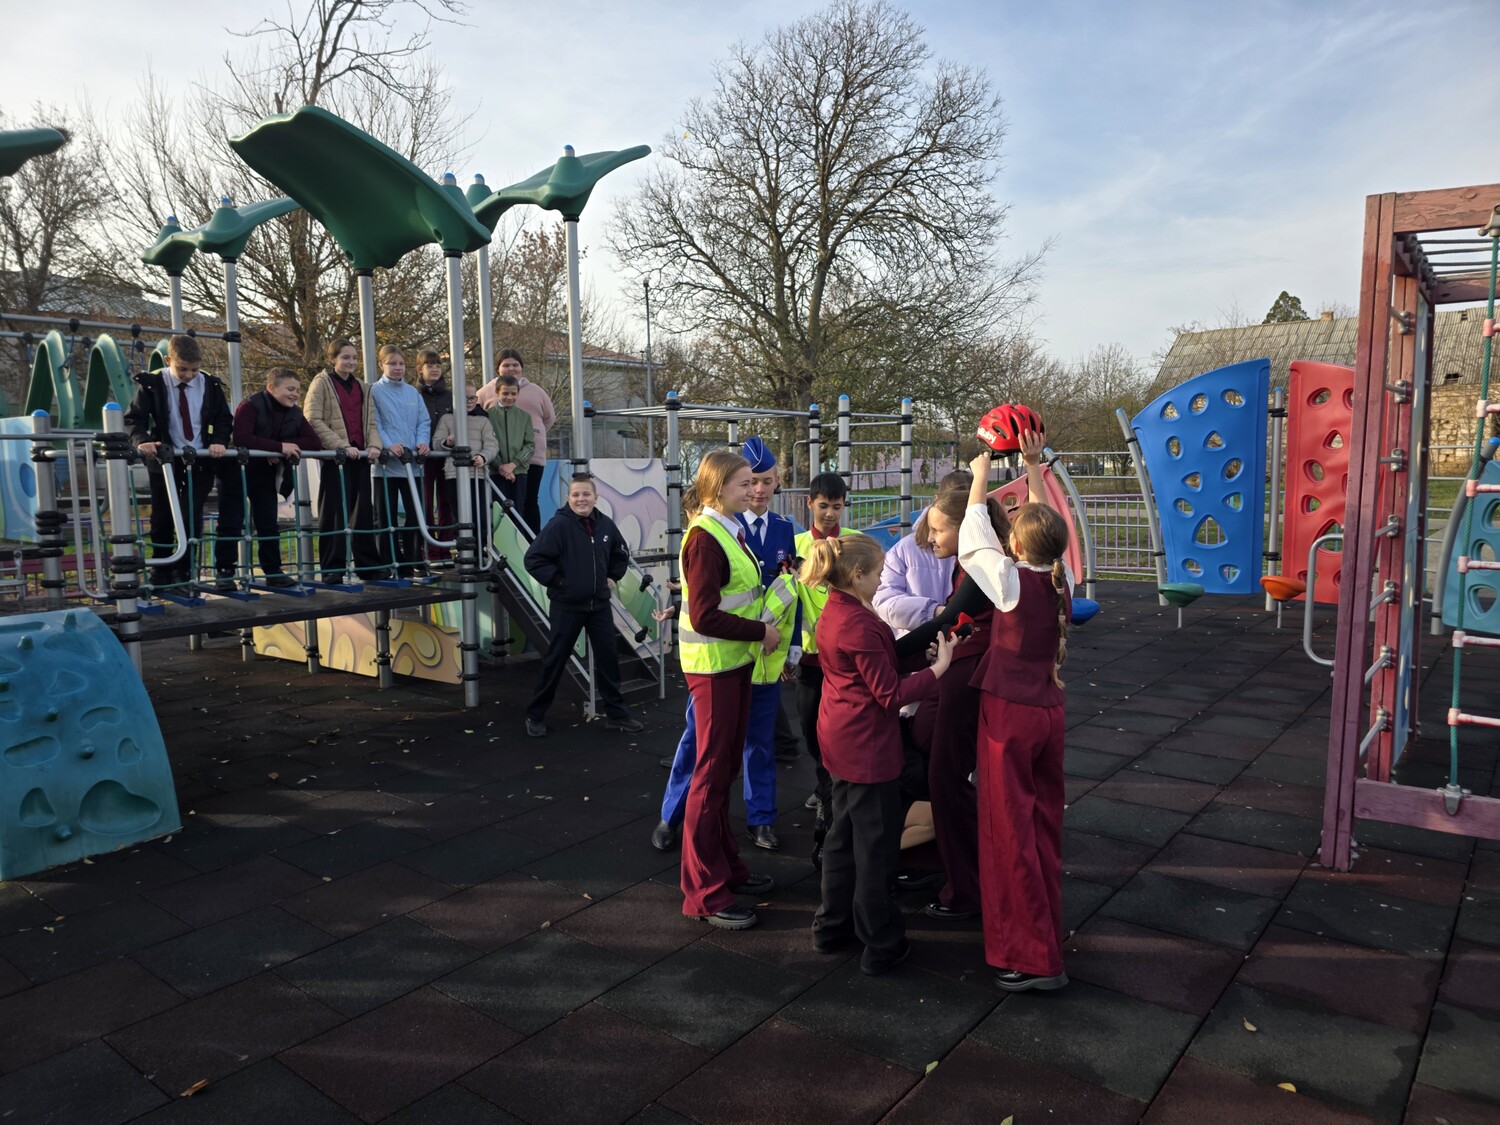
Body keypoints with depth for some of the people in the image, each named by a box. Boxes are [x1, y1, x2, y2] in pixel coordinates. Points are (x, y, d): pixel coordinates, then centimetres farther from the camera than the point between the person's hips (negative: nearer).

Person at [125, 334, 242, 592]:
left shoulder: (210, 385, 2)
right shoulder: (152, 385, -4)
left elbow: (224, 420, 8)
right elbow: (134, 418, -6)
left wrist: (219, 441, -12)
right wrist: (142, 441, -27)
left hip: (200, 461, 0)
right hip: (165, 461, 0)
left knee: (191, 517, -8)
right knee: (162, 520, 7)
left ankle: (185, 570, 8)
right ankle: (163, 574, 23)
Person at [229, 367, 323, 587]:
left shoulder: (295, 413, 2)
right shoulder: (250, 406, -17)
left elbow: (315, 442, -5)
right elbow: (241, 438, -33)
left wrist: (291, 446, -22)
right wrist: (280, 447, -33)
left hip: (267, 475, 5)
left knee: (269, 525, 9)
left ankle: (273, 571, 17)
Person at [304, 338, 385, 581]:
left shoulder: (361, 387, 18)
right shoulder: (322, 382, -1)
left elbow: (370, 422, 16)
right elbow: (313, 420, -10)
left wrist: (374, 445, -4)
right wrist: (342, 445, -18)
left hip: (360, 456, 6)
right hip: (334, 457, -6)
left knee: (363, 511, 8)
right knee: (334, 512, -2)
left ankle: (368, 564, 15)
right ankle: (332, 567, 4)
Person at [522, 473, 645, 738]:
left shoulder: (605, 524, 1)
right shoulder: (559, 524, -15)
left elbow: (622, 554, 19)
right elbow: (533, 559, -18)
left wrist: (612, 577, 9)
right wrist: (557, 581, -15)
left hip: (599, 604, 5)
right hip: (566, 606, -4)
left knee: (608, 657, 9)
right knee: (554, 661, 5)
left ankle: (616, 714, 22)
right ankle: (535, 716, 20)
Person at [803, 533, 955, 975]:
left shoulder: (832, 612, 5)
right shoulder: (860, 624, -24)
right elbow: (891, 694, -21)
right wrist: (938, 668, -16)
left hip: (840, 738, 10)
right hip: (868, 745, -10)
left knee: (843, 833, 20)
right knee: (876, 844, 3)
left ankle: (832, 926, 33)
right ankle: (881, 946, 16)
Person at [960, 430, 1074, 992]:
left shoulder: (1013, 582, -17)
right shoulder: (1063, 579, -2)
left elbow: (972, 541, -5)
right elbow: (1047, 528, 12)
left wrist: (981, 473, 5)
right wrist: (1034, 467, 15)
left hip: (1008, 712, -6)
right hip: (1050, 710, 7)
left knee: (1010, 828, 0)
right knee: (1045, 822, 18)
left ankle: (1032, 957, 4)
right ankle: (1046, 930, 32)